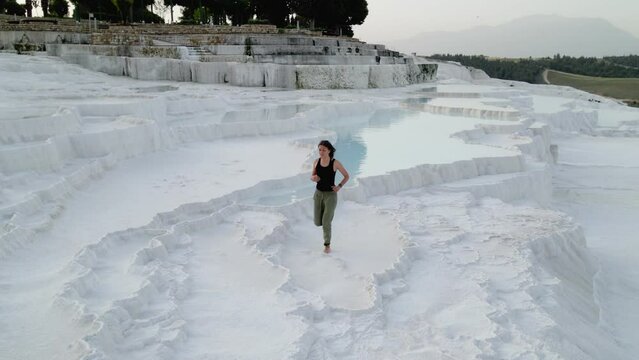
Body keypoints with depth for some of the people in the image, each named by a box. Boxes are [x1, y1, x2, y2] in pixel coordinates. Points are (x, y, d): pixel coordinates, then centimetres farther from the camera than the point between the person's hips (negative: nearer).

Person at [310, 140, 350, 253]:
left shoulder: (335, 162, -13)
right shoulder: (316, 162, -3)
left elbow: (347, 176, -1)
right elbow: (312, 177, 9)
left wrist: (339, 186, -16)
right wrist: (314, 178, -16)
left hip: (330, 195, -4)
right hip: (318, 193, 4)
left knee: (326, 223, -10)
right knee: (317, 223, 7)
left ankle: (327, 245, 13)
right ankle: (328, 216, 42)